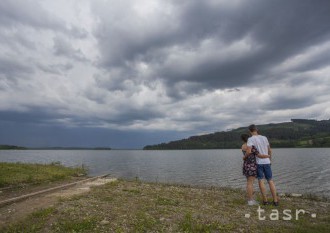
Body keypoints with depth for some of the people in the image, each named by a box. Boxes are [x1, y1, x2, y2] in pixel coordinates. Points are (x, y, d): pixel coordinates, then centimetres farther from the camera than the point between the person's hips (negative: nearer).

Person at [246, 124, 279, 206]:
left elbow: (248, 151, -26)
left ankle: (265, 200, 7)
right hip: (266, 162, 4)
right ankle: (275, 200, 9)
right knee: (270, 181, 9)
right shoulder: (264, 138, 4)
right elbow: (270, 150, 13)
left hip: (257, 162, -4)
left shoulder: (250, 139, -13)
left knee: (261, 181, 4)